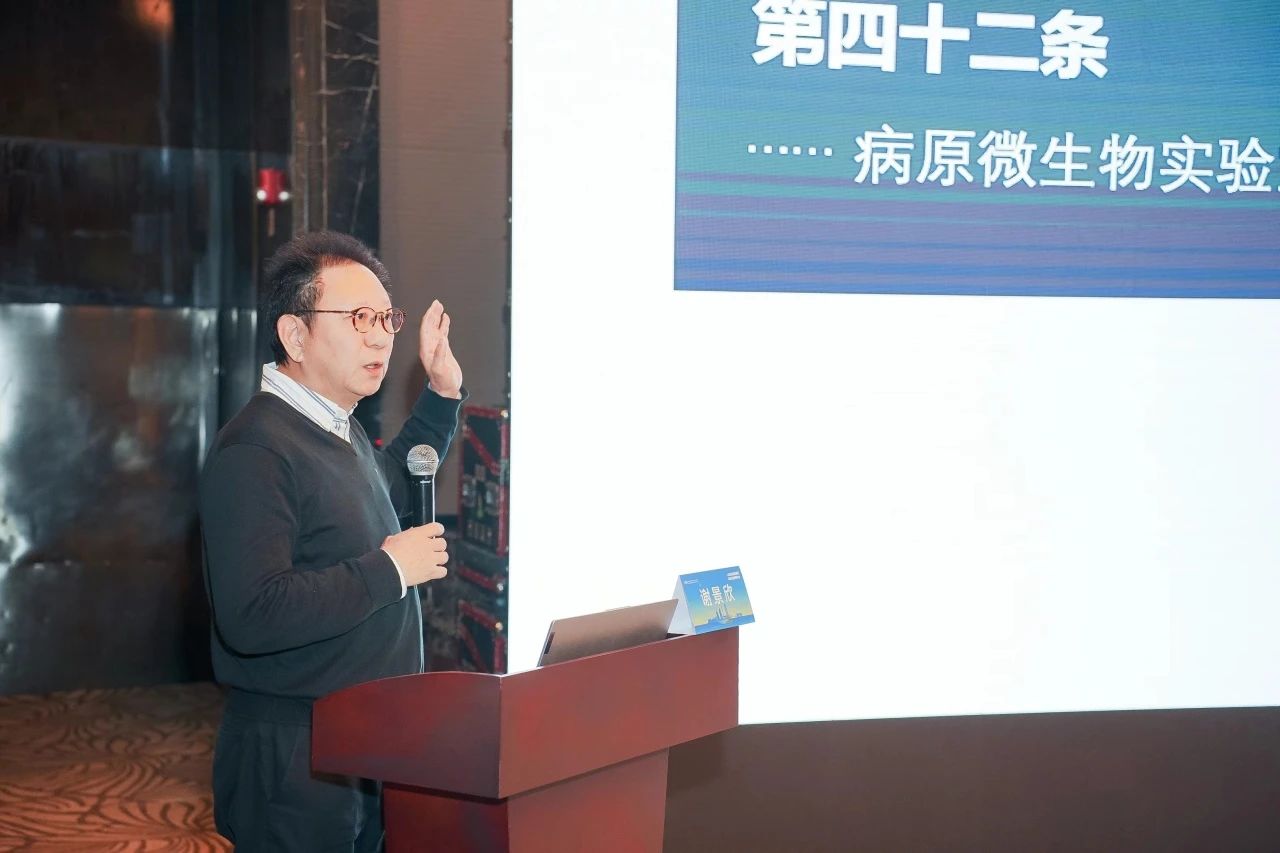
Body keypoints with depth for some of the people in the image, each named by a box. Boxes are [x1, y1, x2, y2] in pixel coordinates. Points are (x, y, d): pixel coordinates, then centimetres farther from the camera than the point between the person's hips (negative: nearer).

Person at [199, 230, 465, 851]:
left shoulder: (341, 430, 11)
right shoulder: (255, 450, -21)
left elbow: (387, 488, 35)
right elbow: (252, 617, -32)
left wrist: (441, 396, 23)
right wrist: (388, 569, -22)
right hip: (294, 763, -9)